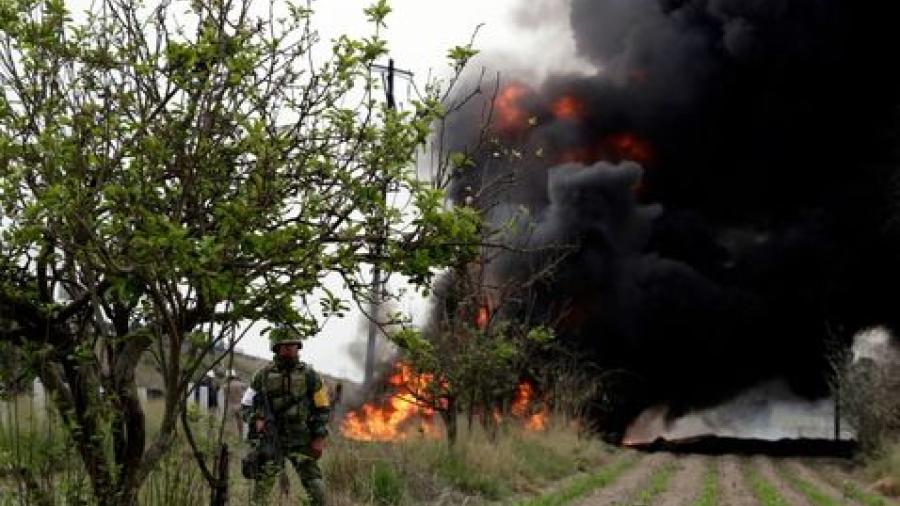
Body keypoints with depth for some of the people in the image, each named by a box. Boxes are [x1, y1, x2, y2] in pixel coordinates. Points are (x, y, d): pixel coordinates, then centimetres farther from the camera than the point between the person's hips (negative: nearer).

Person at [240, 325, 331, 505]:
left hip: (301, 442, 0)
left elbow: (322, 409, 5)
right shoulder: (264, 375, 1)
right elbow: (245, 405, 9)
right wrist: (256, 420, -11)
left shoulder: (309, 375, 1)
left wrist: (319, 438, -3)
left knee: (317, 489, -6)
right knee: (261, 489, -3)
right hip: (270, 440, 0)